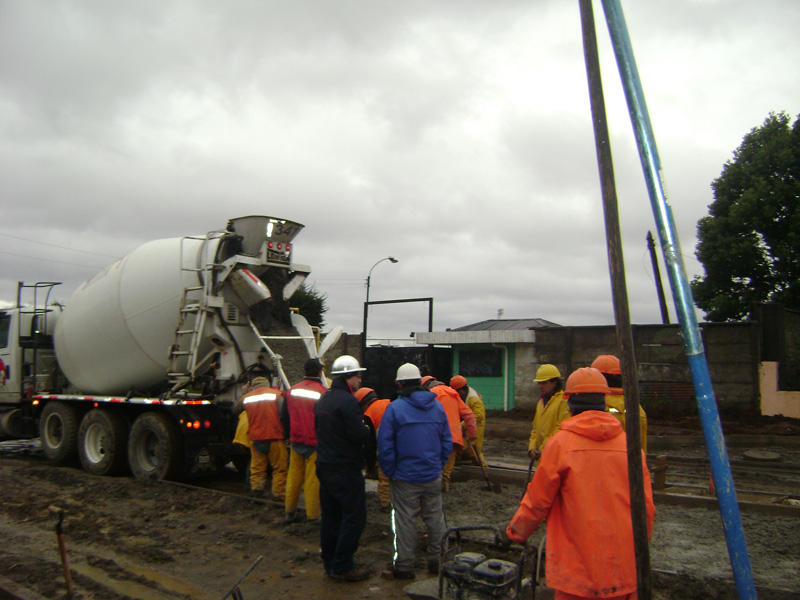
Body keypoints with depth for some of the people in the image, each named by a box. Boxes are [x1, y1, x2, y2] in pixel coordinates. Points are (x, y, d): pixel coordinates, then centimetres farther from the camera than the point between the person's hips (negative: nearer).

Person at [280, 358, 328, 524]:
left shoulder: (291, 391, 2)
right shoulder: (323, 392, -14)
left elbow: (284, 417, 12)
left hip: (296, 441, 5)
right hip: (315, 444, -4)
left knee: (294, 477, 15)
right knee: (313, 480, 2)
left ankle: (290, 512, 24)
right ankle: (312, 516, 9)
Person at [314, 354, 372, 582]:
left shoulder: (323, 399, 12)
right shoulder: (347, 401, -18)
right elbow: (359, 434, -25)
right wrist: (367, 428, -2)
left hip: (324, 467, 9)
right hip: (346, 469, -9)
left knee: (330, 516, 16)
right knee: (354, 517, 1)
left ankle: (330, 563, 25)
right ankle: (342, 567, 5)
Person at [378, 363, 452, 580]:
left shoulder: (395, 408, -11)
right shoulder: (437, 406, 3)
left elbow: (385, 446, -11)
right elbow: (447, 442, 8)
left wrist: (390, 472, -1)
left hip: (406, 477, -4)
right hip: (433, 476, 4)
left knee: (405, 521, 4)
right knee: (435, 518, 15)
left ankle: (404, 566, 12)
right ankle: (437, 561, 25)